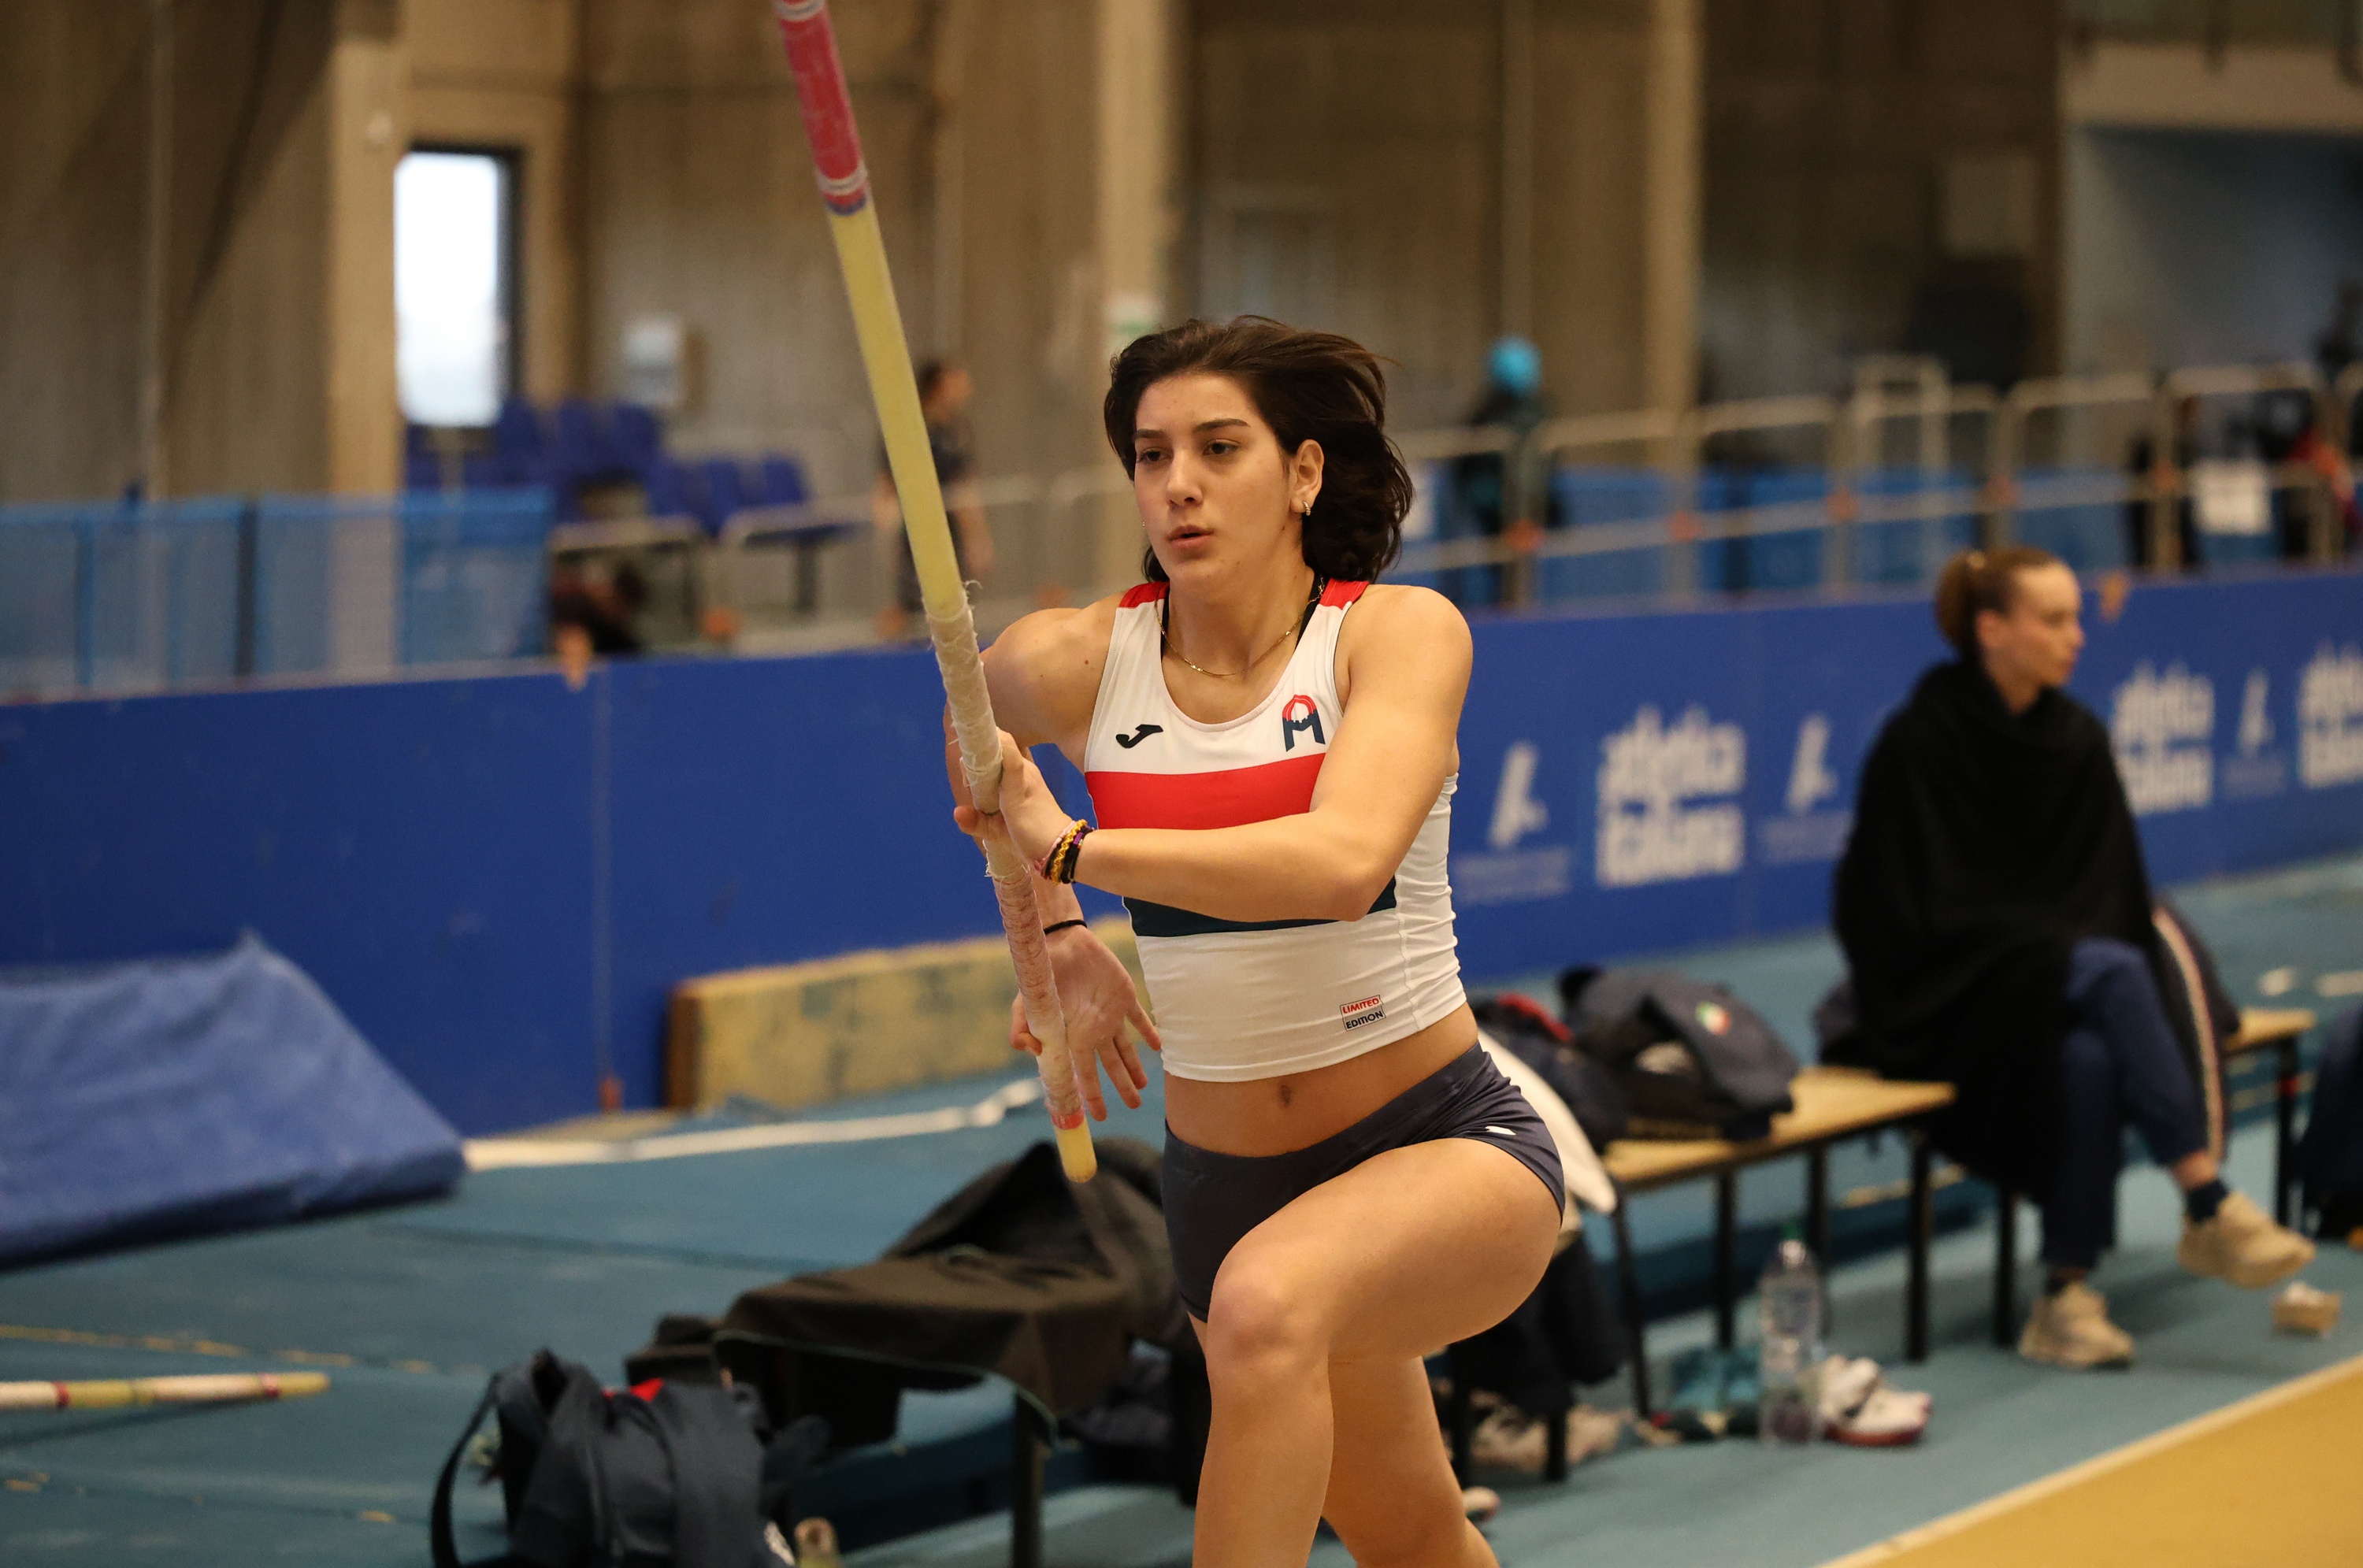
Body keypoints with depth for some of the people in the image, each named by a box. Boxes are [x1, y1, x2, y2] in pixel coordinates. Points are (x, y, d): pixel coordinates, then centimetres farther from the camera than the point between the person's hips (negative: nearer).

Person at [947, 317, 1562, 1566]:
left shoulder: (1399, 632, -14)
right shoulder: (1072, 664, -5)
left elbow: (1342, 860, -32)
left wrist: (1071, 848, -25)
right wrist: (1057, 937, 13)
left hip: (1446, 1145, -4)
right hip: (1221, 1179, 5)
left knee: (1267, 1301, -37)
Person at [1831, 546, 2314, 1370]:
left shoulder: (2078, 738, 6)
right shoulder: (1917, 744, -10)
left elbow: (2112, 887, 11)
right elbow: (1904, 910, -10)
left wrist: (2082, 952, -9)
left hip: (2062, 984, 4)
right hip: (1945, 1005, -4)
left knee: (2090, 1056, -33)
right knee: (2113, 974, -32)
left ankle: (2067, 1296, -30)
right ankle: (2208, 1206, -31)